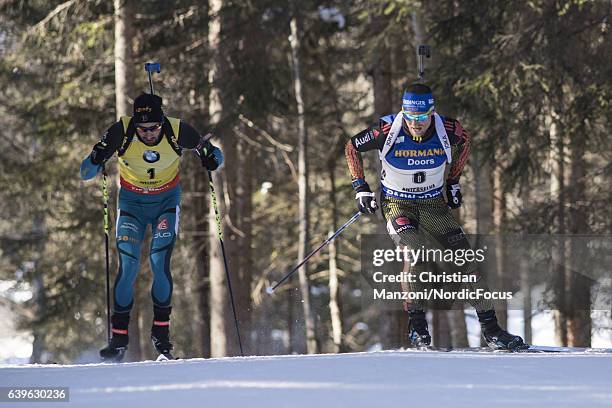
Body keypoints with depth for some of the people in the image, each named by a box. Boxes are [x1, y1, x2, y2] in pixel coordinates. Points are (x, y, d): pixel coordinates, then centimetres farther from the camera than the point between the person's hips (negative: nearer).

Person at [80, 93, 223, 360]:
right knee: (128, 265, -12)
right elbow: (85, 174, -19)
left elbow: (213, 154, -5)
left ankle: (161, 330, -1)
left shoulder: (178, 132, -23)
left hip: (166, 200, 0)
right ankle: (119, 337, -5)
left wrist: (211, 158, -29)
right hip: (132, 202, 0)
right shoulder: (121, 132, -24)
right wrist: (96, 159, -42)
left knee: (160, 261, -16)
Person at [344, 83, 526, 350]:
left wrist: (453, 183, 11)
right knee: (415, 255, -29)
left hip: (434, 205, 3)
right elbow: (352, 147, -4)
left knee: (466, 258, -3)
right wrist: (361, 188, -6)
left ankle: (491, 330, 6)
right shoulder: (388, 131, -22)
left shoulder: (447, 130, -16)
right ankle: (417, 326, -19)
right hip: (398, 205, -3)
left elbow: (464, 142, 10)